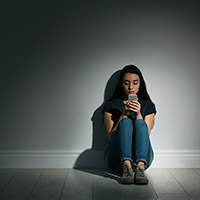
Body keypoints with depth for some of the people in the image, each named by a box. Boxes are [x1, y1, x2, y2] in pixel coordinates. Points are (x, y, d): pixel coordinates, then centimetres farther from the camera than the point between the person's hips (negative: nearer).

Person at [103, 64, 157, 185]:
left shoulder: (148, 105, 12)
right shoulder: (111, 105, 7)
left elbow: (146, 135, 0)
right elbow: (111, 137, -2)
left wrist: (138, 114, -14)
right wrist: (123, 115, -13)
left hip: (142, 156, 1)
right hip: (117, 158, -1)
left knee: (140, 123, -25)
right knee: (126, 122, -26)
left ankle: (140, 167, -44)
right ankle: (126, 167, -44)